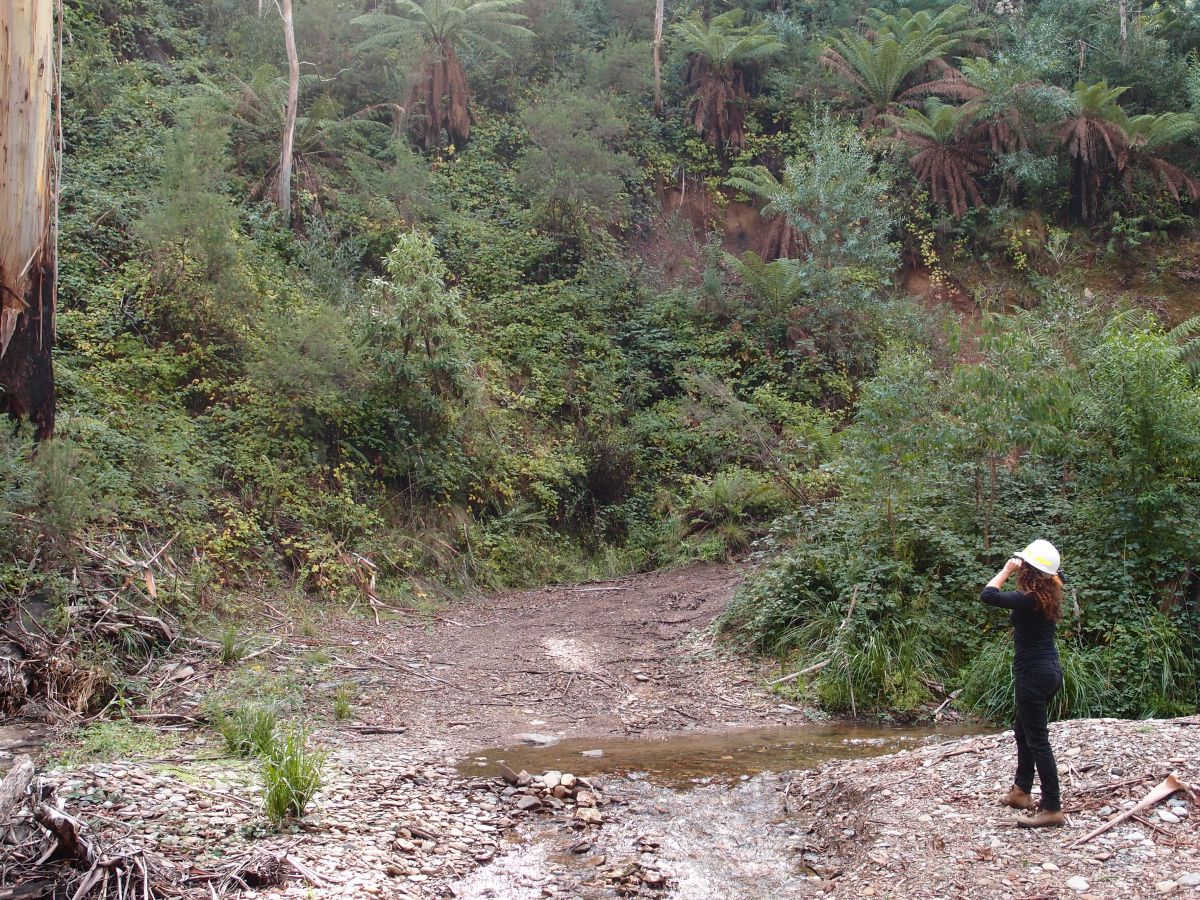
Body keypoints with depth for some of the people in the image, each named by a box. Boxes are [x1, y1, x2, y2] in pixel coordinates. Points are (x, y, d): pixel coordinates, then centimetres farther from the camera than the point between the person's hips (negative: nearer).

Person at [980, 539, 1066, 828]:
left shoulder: (1027, 600, -21)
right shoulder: (1049, 596, 4)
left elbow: (987, 595, -20)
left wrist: (1007, 569, -10)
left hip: (1033, 674, -9)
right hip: (1050, 671, 9)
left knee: (1038, 740, -4)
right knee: (1023, 730, 22)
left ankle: (1052, 808, -2)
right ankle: (1021, 792, 33)